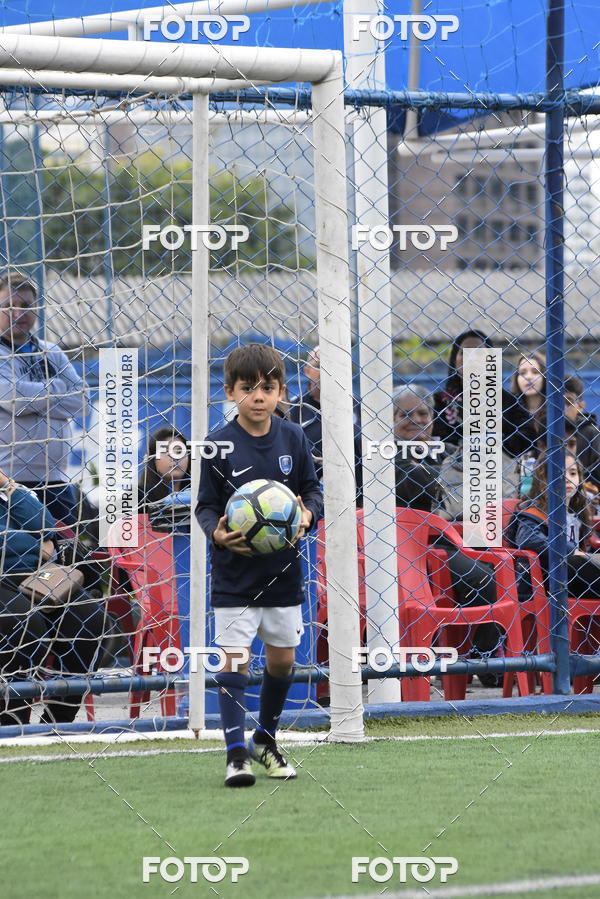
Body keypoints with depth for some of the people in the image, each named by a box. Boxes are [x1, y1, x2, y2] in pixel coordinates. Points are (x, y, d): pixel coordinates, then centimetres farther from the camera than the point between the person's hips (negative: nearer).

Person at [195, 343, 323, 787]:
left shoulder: (294, 438, -2)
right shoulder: (220, 445, -10)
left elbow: (312, 488, 7)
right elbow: (206, 504, -4)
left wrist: (308, 513, -14)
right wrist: (216, 532, -24)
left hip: (284, 569, 3)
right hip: (234, 572, -3)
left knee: (282, 659, 12)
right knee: (234, 661, -8)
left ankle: (266, 738, 33)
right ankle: (237, 754, -3)